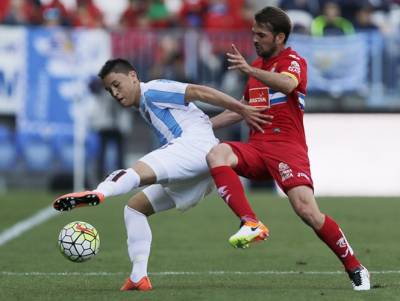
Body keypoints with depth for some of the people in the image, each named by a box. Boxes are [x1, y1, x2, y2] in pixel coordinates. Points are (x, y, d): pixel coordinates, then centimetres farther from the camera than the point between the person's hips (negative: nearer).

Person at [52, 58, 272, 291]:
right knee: (135, 207, 11)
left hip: (196, 144, -10)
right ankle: (139, 277, -2)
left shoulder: (152, 91, 3)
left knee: (139, 171, -34)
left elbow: (198, 92, -5)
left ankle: (98, 194, -65)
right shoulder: (144, 108, 31)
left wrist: (242, 110, -10)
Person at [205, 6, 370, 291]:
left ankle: (355, 268, -3)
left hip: (287, 147, -6)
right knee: (217, 154, -25)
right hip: (256, 147, 6)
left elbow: (286, 85, -27)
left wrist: (250, 70, -42)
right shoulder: (258, 65, 22)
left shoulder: (294, 61, -1)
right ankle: (252, 224, -35)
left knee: (307, 210, -20)